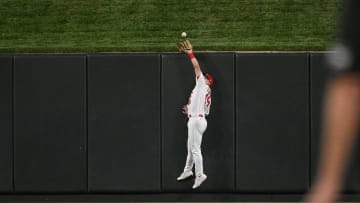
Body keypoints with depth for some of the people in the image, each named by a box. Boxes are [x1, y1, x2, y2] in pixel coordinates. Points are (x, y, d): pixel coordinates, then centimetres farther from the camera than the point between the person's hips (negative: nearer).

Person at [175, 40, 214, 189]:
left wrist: (190, 53, 3)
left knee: (195, 149, -10)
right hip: (194, 119, 10)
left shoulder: (203, 84, -1)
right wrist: (189, 111, 21)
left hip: (197, 120, -10)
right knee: (191, 148, 21)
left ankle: (199, 175, -10)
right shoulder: (207, 95, 21)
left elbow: (197, 66, -4)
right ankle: (187, 171, 33)